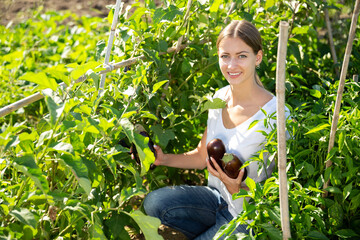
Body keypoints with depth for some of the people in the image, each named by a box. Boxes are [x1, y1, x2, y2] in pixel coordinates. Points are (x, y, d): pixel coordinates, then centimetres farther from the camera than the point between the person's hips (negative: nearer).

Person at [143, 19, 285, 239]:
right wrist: (163, 159, -6)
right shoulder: (220, 98, -2)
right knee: (153, 202, -16)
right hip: (217, 197, 6)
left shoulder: (275, 115, -22)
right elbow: (202, 156, 10)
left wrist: (237, 190, -32)